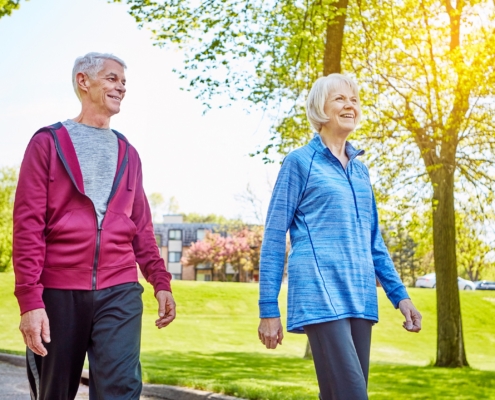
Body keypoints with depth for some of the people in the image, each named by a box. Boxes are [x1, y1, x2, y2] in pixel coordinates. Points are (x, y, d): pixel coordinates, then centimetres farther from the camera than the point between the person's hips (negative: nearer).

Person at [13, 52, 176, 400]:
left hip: (120, 292, 2)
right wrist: (30, 299, -13)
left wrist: (161, 281, 7)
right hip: (58, 291, -2)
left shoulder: (128, 153, 16)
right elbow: (28, 225, -5)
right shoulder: (48, 142, 3)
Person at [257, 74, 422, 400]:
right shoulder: (299, 162, 1)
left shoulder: (360, 169, 19)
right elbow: (274, 237, -1)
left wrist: (400, 295, 14)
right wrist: (269, 309, -6)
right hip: (321, 297, -6)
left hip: (360, 299, 7)